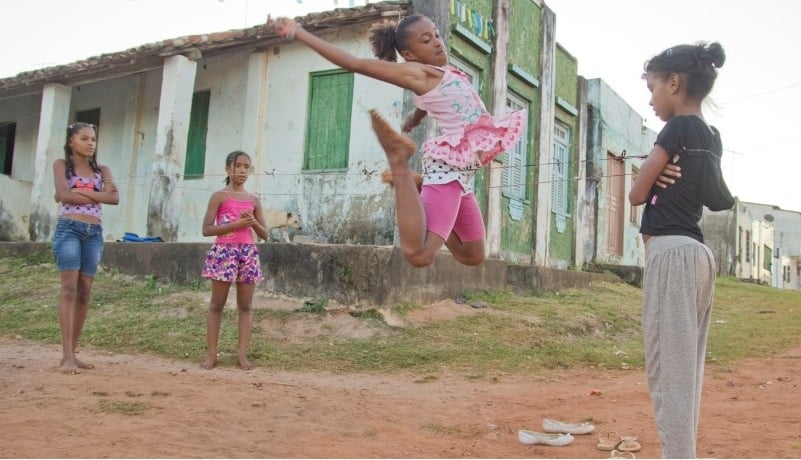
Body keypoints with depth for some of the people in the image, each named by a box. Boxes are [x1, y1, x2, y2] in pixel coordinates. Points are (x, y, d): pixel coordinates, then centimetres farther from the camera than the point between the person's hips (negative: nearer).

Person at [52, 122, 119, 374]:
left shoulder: (102, 170, 17)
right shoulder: (62, 164, 8)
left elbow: (115, 198, 0)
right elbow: (63, 194, -10)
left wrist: (81, 192, -7)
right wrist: (98, 195, -3)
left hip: (94, 232, 4)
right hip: (69, 229, -4)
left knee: (85, 292, 2)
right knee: (69, 288, -13)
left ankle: (72, 353, 7)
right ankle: (67, 356, -16)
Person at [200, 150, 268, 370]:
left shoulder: (253, 200, 12)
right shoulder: (219, 197, 0)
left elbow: (264, 234, 12)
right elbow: (207, 229, -7)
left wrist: (253, 223, -8)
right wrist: (237, 224, -15)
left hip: (248, 253, 4)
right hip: (224, 251, -4)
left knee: (245, 305, 3)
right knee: (217, 304, 1)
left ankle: (242, 353, 7)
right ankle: (212, 353, 6)